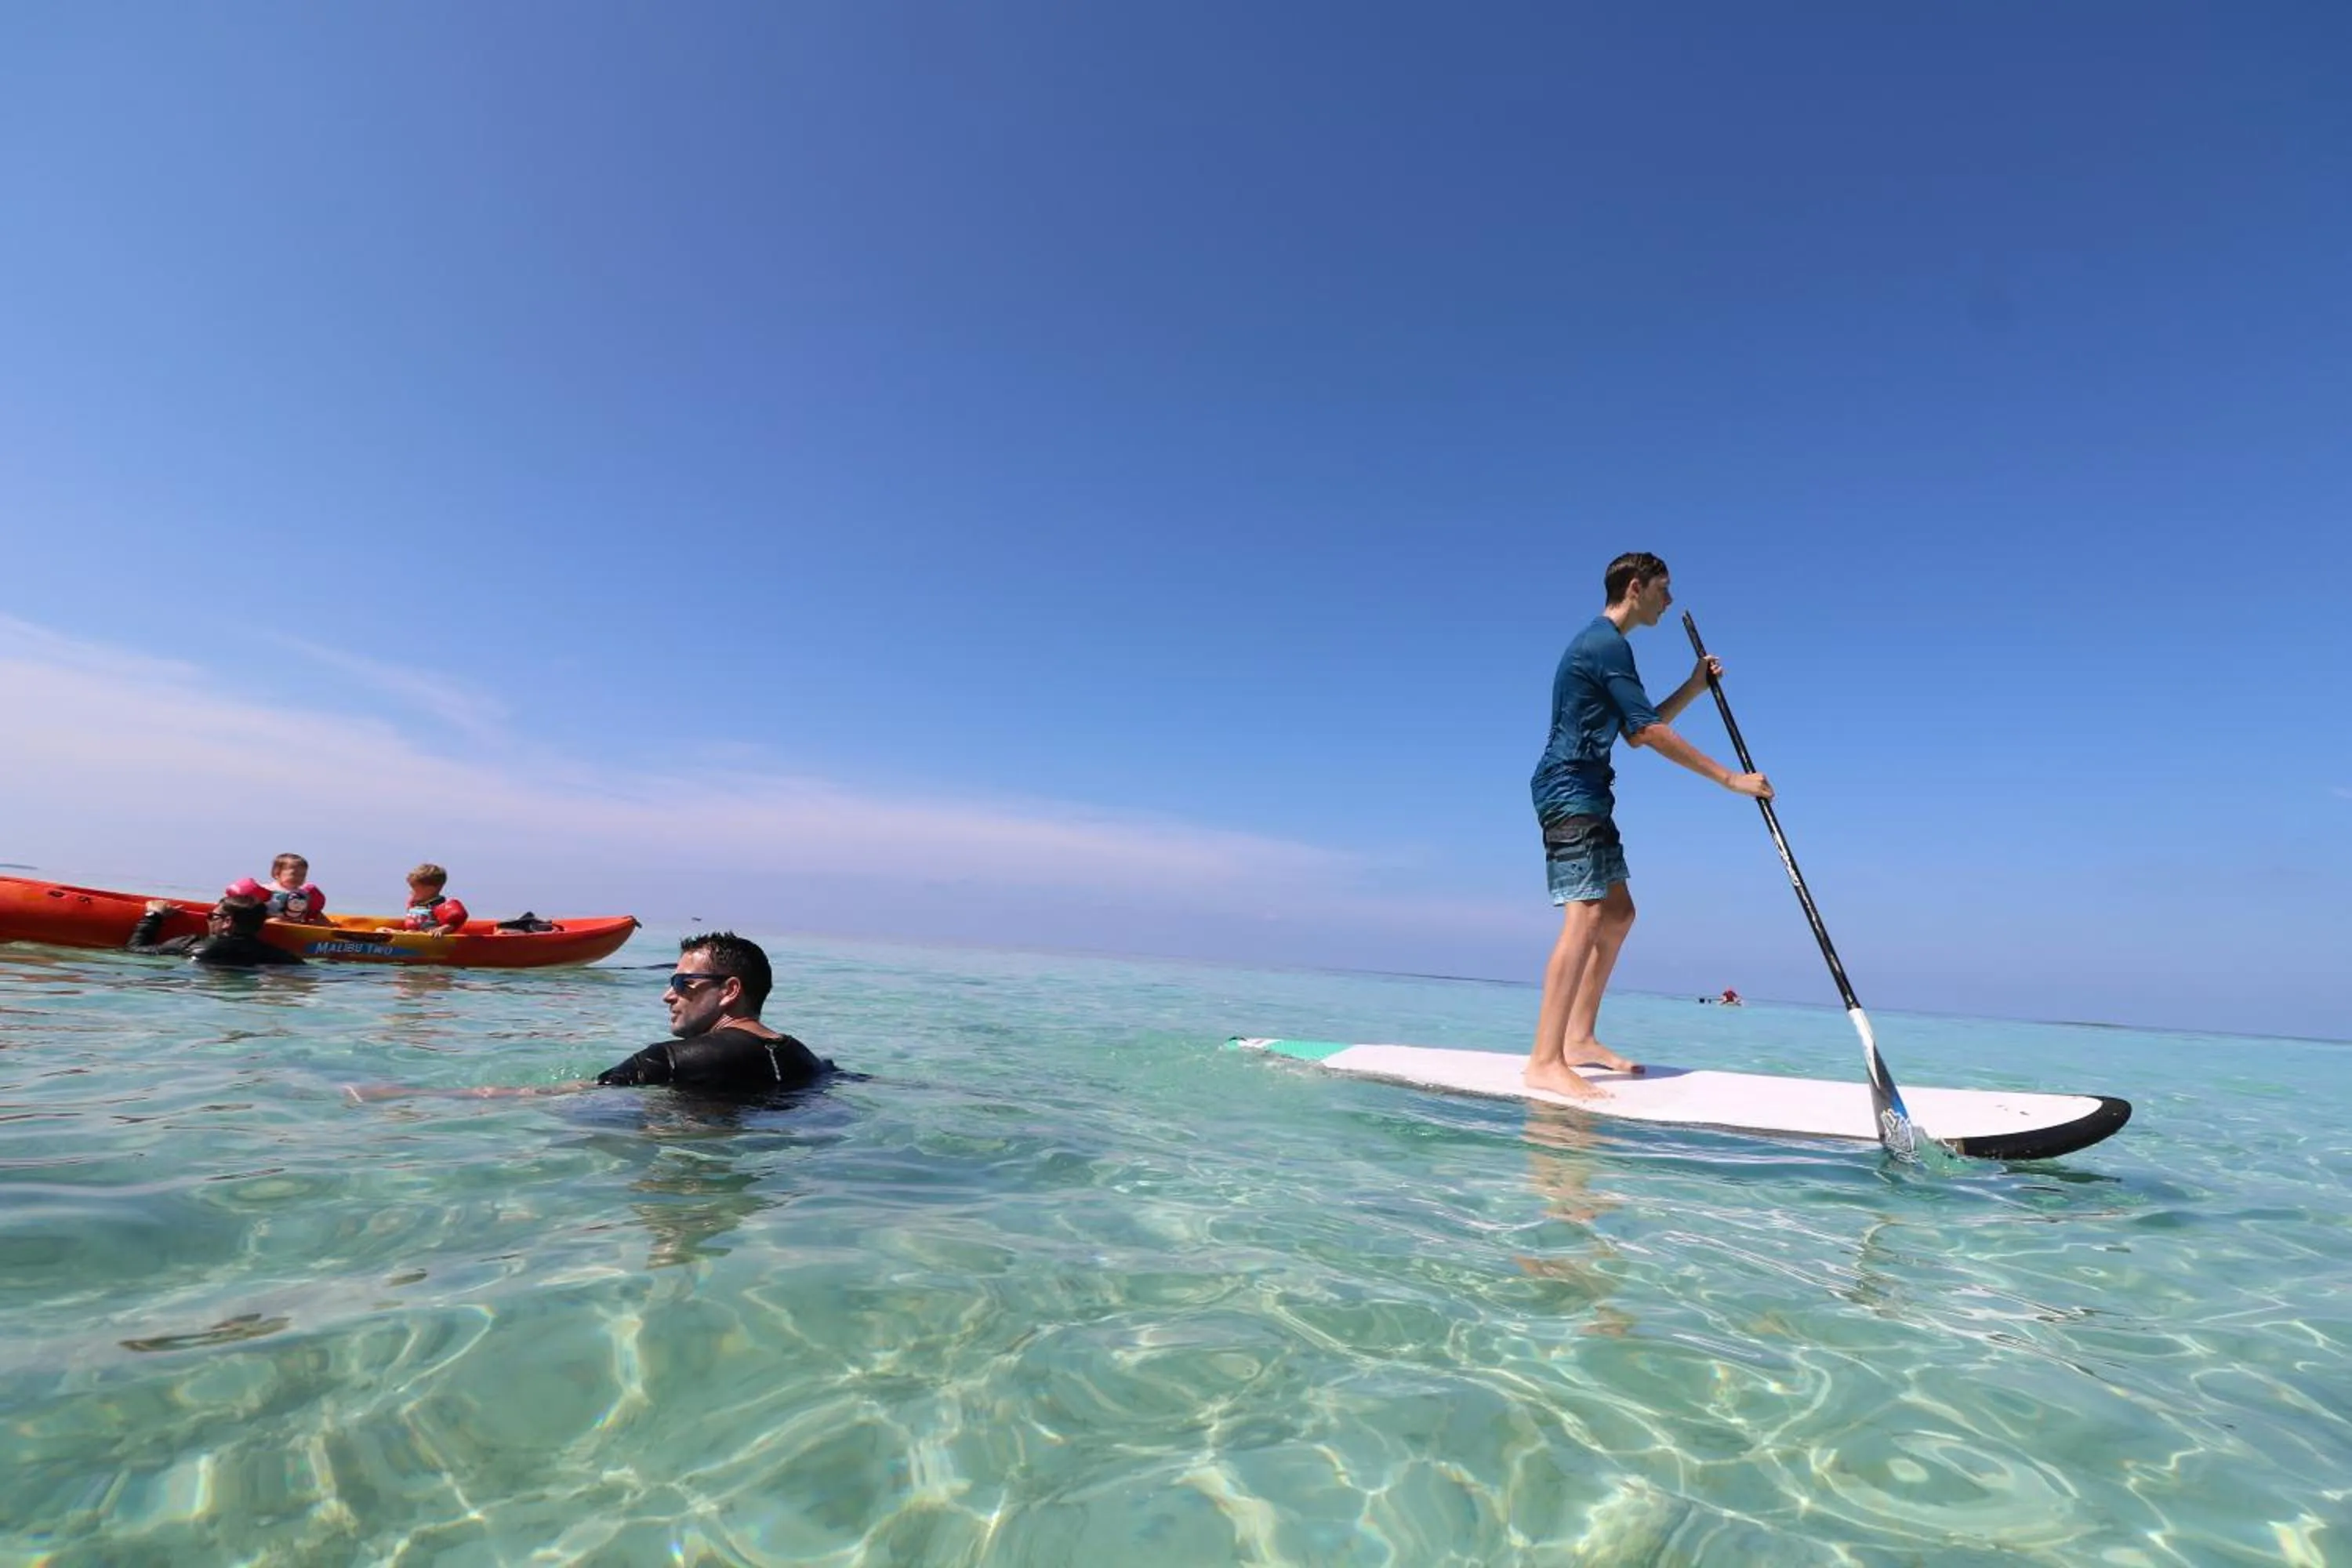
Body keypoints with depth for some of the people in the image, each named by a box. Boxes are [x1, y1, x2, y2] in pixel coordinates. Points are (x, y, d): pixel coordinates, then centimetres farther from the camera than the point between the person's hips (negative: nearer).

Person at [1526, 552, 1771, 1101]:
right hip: (1570, 793, -11)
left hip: (1587, 797, 11)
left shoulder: (1602, 645, 23)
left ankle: (1578, 1038, 16)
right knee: (1587, 915, -20)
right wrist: (1732, 779, -12)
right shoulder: (1607, 644, -11)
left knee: (1618, 914, 13)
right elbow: (1649, 733, -16)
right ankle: (1545, 1061, -24)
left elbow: (1635, 731, 25)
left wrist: (1693, 687, 19)